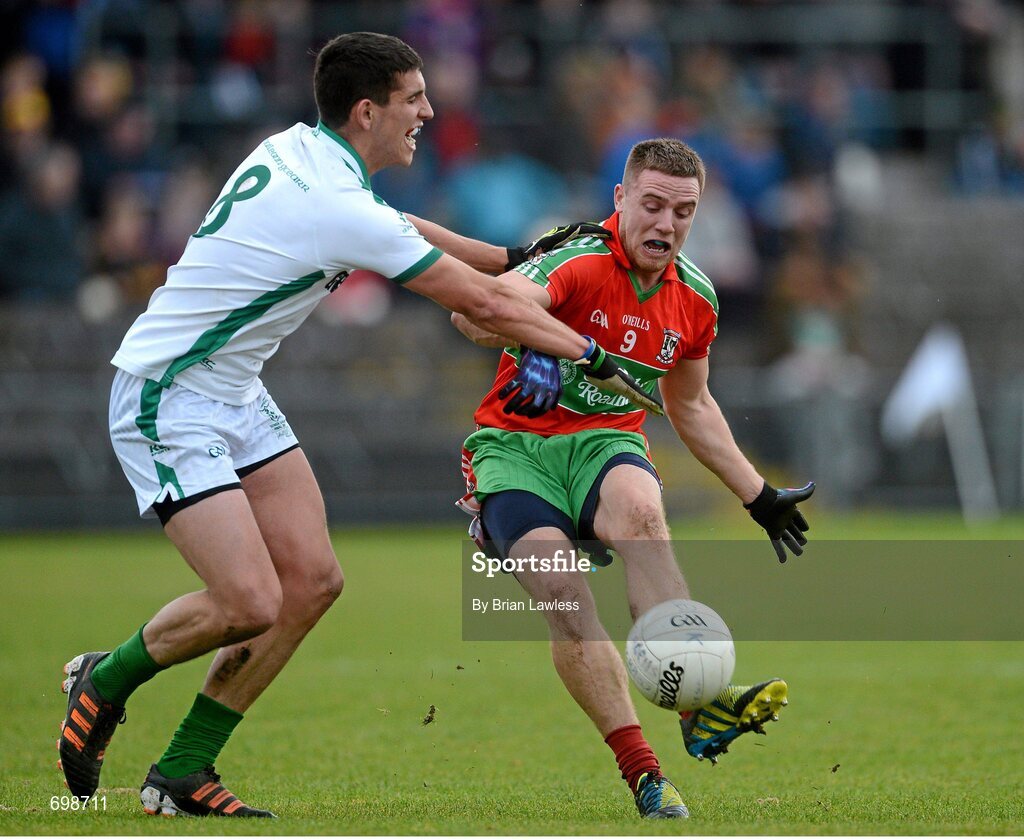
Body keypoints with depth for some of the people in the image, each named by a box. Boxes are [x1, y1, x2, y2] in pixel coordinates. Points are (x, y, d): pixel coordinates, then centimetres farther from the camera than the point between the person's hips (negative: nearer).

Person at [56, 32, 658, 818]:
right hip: (167, 403, -10)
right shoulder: (341, 211, -24)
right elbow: (484, 305, -16)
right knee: (249, 604, -17)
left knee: (312, 579, 2)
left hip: (235, 395, 10)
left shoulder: (294, 149, 3)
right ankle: (105, 680, 11)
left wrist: (516, 255, 26)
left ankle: (181, 774, 8)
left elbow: (394, 231, 24)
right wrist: (591, 354, -4)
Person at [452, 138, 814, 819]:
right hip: (515, 447, -3)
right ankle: (640, 767, -28)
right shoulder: (579, 262, -15)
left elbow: (690, 405, 24)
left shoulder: (694, 298, 6)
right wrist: (523, 343, -56)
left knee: (640, 513, -34)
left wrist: (759, 496, 24)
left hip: (606, 443, 3)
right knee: (560, 588, -29)